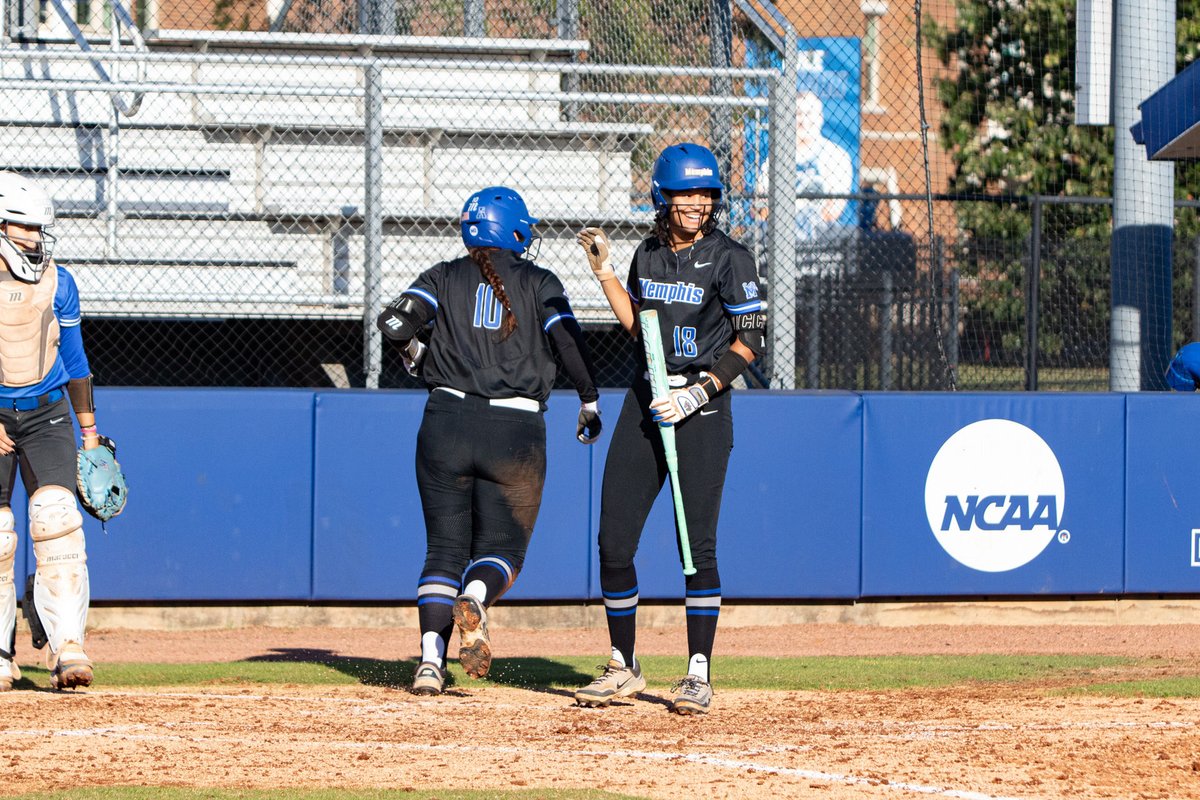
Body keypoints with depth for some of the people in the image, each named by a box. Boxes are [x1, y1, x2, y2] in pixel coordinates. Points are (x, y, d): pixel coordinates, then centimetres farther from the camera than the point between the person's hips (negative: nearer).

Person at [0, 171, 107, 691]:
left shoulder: (57, 283, 4)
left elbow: (74, 358, 14)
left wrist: (88, 428, 18)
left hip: (47, 414, 2)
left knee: (56, 519, -16)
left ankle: (67, 647, -21)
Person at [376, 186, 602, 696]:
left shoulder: (445, 277, 8)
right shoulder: (539, 283, 6)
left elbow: (395, 322, -6)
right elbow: (569, 343, -3)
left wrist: (414, 350, 15)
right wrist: (590, 403, 10)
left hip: (447, 425, 1)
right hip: (516, 433, -1)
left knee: (445, 548, 7)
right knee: (501, 547, 11)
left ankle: (431, 658, -12)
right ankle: (475, 599, -25)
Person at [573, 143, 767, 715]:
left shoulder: (728, 259, -7)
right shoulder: (649, 255, 11)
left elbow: (752, 339, -9)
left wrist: (698, 392, -16)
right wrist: (603, 270, 13)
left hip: (702, 411, -6)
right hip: (645, 405, 6)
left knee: (697, 545, -9)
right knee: (614, 541, 3)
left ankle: (699, 675, -3)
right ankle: (624, 668, 15)